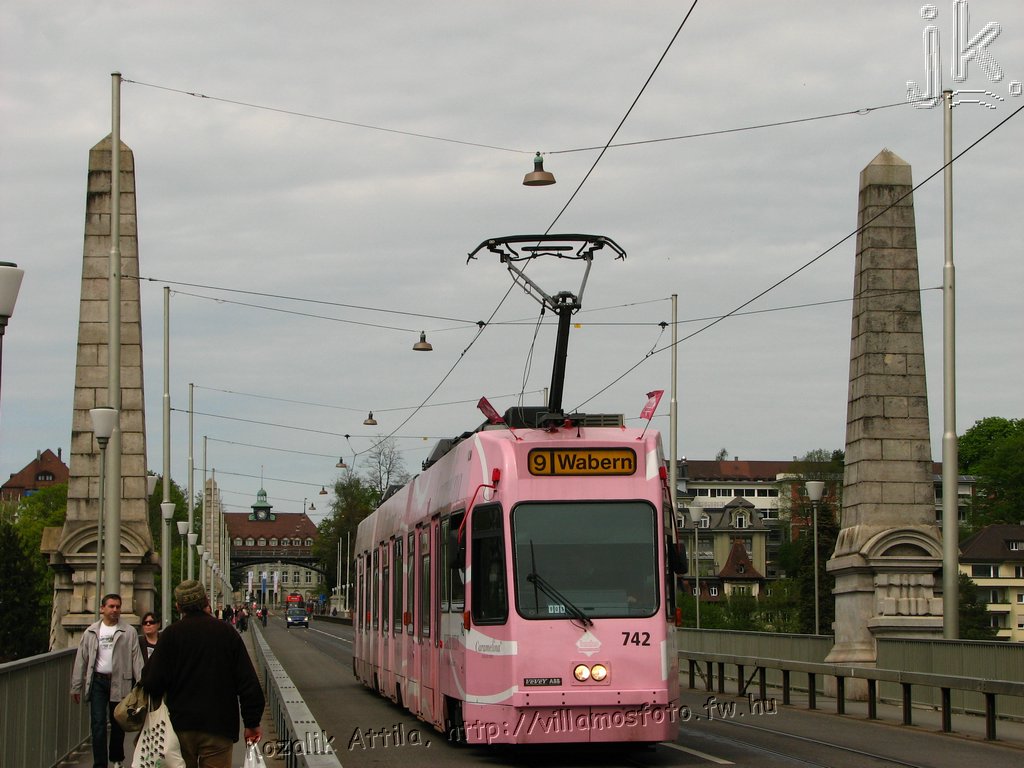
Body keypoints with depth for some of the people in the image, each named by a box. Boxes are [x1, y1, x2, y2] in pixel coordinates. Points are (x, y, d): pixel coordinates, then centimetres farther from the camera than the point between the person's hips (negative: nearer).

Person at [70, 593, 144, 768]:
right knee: (98, 724, -6)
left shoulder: (128, 632, 1)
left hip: (120, 682, 0)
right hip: (98, 681, 0)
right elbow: (81, 660, 9)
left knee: (118, 724, 11)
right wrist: (76, 687, 7)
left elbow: (136, 658, -3)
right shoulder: (91, 632, 6)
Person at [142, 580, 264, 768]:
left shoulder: (171, 634, -4)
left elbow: (153, 683, -9)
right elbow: (249, 683, -2)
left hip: (181, 726, 0)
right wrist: (252, 723, 5)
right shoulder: (227, 632, -1)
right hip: (218, 727, 0)